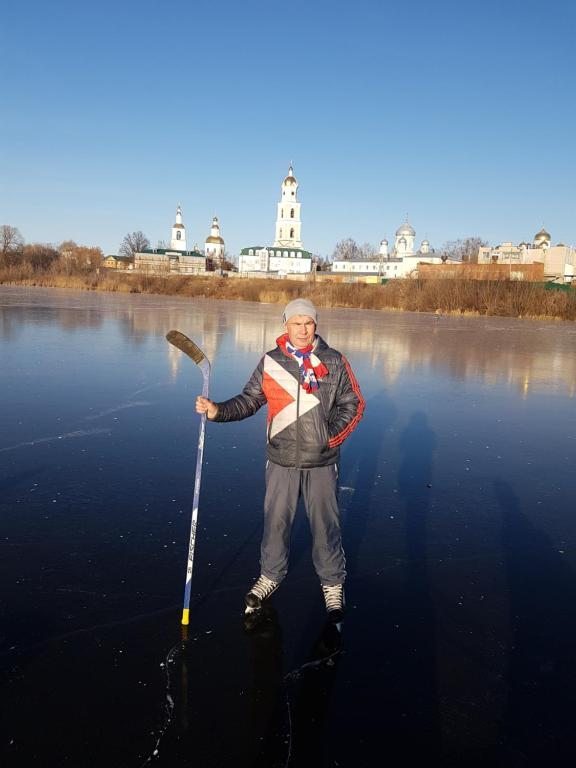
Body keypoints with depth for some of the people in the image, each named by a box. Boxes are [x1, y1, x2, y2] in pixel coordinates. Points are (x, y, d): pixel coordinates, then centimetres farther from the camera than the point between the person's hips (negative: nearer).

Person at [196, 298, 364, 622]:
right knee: (276, 521, 12)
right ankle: (271, 576, 34)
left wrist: (331, 436, -7)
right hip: (282, 461, 1)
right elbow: (249, 400, 3)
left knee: (326, 523, 8)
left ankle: (333, 583, 28)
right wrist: (218, 410, -11)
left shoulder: (334, 361, -3)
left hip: (322, 462, -1)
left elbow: (354, 404, 2)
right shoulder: (270, 362, 0)